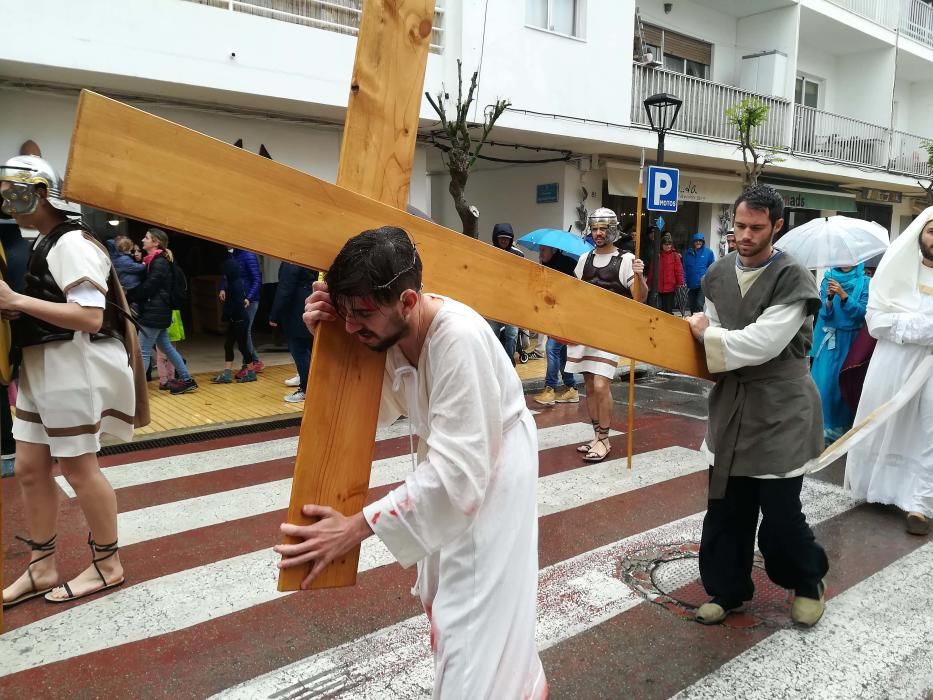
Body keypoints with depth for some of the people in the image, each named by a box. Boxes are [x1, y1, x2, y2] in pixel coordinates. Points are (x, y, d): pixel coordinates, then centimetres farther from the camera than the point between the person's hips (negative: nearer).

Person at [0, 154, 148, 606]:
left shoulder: (72, 243, -16)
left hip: (72, 370, -9)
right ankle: (41, 568, 25)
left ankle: (107, 565, 18)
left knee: (78, 468, 1)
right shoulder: (41, 244, 15)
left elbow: (90, 317, -25)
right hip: (39, 370, 9)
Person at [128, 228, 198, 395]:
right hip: (155, 311, 10)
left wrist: (127, 296, -10)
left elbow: (147, 287, -18)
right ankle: (187, 380, 20)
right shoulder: (155, 261, 16)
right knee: (166, 346, 15)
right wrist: (130, 294, -1)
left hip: (154, 312, -10)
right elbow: (146, 284, 13)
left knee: (143, 352, -6)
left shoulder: (159, 263, -13)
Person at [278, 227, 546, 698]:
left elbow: (459, 471, -36)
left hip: (492, 471, -8)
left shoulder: (459, 339, -37)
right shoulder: (387, 327, -13)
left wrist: (358, 527, -34)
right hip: (449, 464, 9)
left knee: (476, 614, -3)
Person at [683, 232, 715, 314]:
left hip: (703, 284, -4)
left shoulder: (708, 252, -1)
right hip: (691, 285, 4)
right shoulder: (688, 253, 5)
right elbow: (685, 269, 8)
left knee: (699, 305, -17)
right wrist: (684, 282, 1)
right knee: (692, 307, 13)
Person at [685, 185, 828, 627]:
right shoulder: (719, 273, 5)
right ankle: (729, 589, 28)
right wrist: (703, 338, -8)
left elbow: (762, 343, -22)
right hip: (731, 403, 5)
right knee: (726, 506, 10)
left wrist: (706, 333, -13)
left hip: (780, 408, -5)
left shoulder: (793, 279, -14)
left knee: (779, 509, 3)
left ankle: (808, 581, 32)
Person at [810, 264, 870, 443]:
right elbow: (824, 313, -1)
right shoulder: (828, 279, 3)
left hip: (849, 339, -2)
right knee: (823, 381, 0)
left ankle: (840, 426, 12)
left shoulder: (864, 282, -2)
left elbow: (861, 313, -10)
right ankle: (824, 424, 11)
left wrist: (843, 295, -23)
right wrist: (830, 298, -21)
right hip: (828, 338, 2)